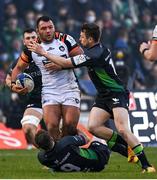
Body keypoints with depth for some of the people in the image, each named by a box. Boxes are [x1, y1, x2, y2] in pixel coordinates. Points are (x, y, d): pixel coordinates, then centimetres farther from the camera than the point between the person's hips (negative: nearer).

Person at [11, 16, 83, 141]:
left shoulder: (65, 39, -1)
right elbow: (19, 67, 14)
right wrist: (13, 83, -4)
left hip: (69, 89, 0)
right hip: (49, 92, 1)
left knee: (70, 126, -11)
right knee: (52, 126, -17)